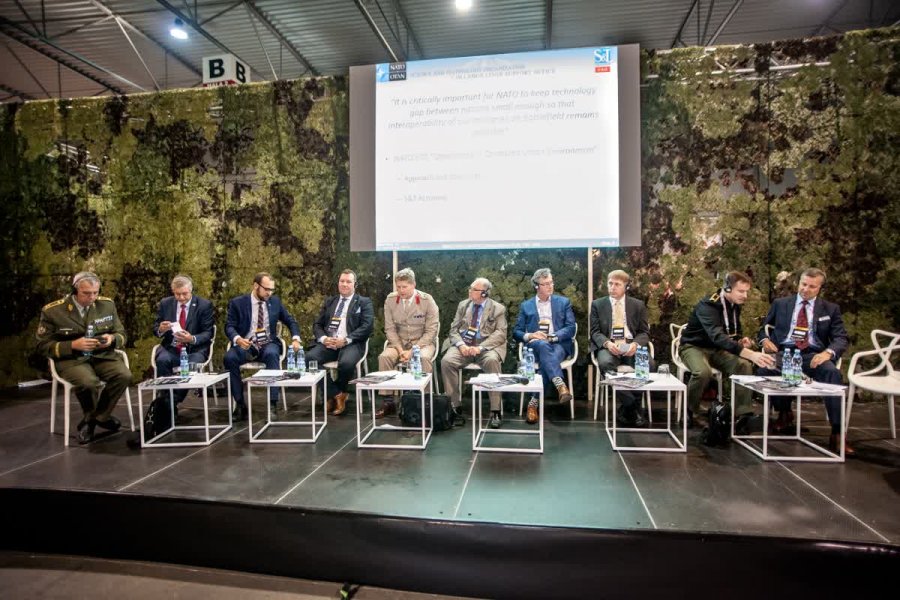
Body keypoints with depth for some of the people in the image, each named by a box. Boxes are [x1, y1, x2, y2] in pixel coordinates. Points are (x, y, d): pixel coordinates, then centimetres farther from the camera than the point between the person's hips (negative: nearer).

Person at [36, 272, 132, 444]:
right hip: (71, 359, -3)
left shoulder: (107, 304, 4)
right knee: (88, 383, -35)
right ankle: (92, 417, 1)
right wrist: (73, 345, -19)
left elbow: (121, 334, 12)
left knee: (124, 376, -26)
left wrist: (112, 338, -13)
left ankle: (94, 419, -2)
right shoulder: (52, 311, -5)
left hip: (103, 355, 3)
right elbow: (43, 346, -2)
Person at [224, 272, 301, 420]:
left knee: (272, 354, -35)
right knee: (230, 357, -32)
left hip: (268, 344, 1)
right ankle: (240, 403, -18)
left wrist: (295, 339, -7)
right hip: (246, 344, 0)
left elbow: (291, 322, 12)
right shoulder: (237, 303, 2)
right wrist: (237, 339, -28)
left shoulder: (275, 302, 9)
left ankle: (272, 404, -32)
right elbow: (229, 326, -5)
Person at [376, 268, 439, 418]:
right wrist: (400, 350, -14)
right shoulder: (390, 299, -1)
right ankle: (388, 403, -15)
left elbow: (431, 331, -10)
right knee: (384, 357, -26)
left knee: (424, 358, -35)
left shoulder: (427, 300, -10)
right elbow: (390, 328, 0)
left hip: (422, 342, -2)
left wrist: (413, 351, -20)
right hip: (399, 342, 3)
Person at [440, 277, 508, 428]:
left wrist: (480, 347, -21)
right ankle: (454, 405, -14)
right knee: (446, 361, -26)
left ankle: (495, 411, -27)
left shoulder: (498, 308, 4)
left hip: (486, 346, -3)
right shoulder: (463, 305, 14)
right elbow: (454, 330, 10)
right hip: (464, 345, 3)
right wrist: (461, 345, -12)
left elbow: (500, 334, -7)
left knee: (492, 361, -36)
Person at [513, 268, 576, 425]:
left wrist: (552, 336, -13)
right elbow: (516, 332, 11)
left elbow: (571, 328, 4)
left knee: (547, 361, -37)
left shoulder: (563, 302, 15)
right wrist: (530, 336, -12)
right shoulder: (525, 306, 17)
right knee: (544, 346, -39)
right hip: (535, 346, 0)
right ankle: (560, 385, -55)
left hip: (559, 345, 0)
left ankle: (534, 402, -37)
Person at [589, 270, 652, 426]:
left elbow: (644, 332, 8)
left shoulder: (638, 305, 13)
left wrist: (635, 344, -16)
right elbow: (595, 331, 3)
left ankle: (628, 409, -13)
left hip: (631, 346, 1)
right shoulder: (597, 304, 11)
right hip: (607, 346, -1)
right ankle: (631, 406, -23)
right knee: (605, 362, -36)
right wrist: (607, 343, -19)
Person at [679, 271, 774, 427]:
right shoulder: (708, 305, -27)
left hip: (716, 349, 7)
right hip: (694, 346, -6)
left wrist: (741, 341, -8)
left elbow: (736, 331, 17)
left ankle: (743, 413, -9)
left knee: (744, 365, -20)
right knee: (703, 372, -36)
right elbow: (718, 336, -43)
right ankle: (688, 410, -11)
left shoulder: (735, 305, 0)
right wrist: (750, 354, -53)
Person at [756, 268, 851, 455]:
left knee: (833, 373, -33)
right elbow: (764, 328, 19)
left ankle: (837, 434, -26)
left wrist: (828, 352, -18)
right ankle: (784, 413, -6)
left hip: (813, 355, 0)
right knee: (764, 368, -32)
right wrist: (765, 339, -6)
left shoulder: (831, 309, 15)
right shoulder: (780, 304, 16)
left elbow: (842, 338, 5)